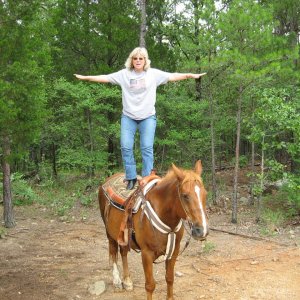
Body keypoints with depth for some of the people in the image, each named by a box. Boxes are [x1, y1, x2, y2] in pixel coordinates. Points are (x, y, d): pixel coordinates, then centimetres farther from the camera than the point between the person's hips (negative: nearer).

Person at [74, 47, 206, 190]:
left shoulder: (154, 74, -1)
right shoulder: (124, 74, 1)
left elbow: (172, 76, -4)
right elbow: (105, 78, 2)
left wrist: (190, 75, -12)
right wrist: (85, 77, -2)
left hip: (148, 117, -1)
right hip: (128, 117, 1)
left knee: (147, 148, -4)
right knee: (126, 147, -5)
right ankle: (131, 178, 7)